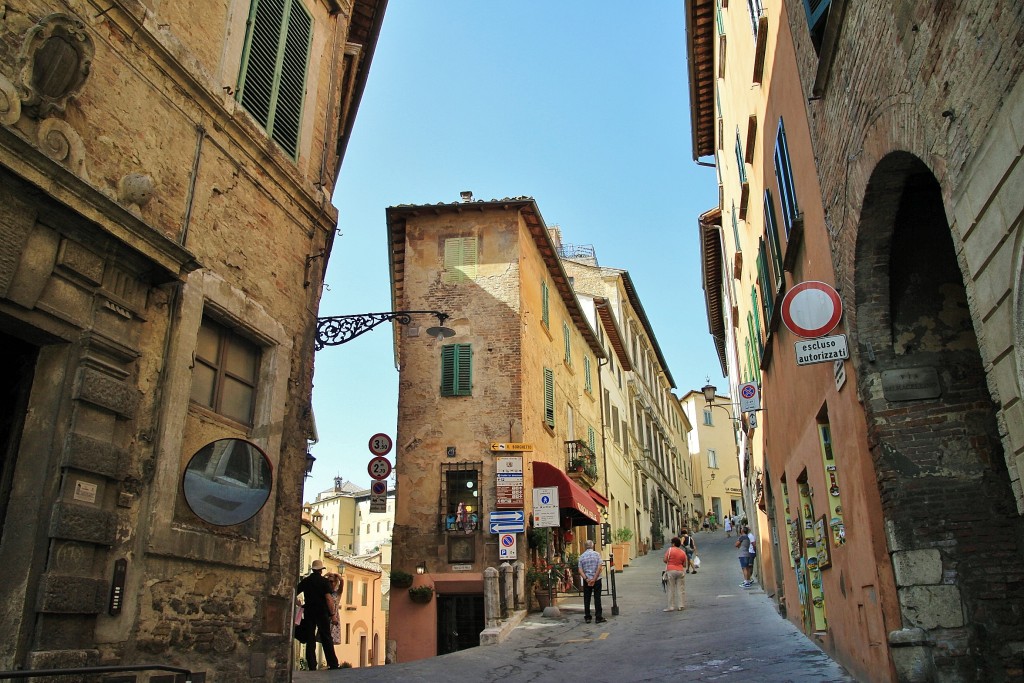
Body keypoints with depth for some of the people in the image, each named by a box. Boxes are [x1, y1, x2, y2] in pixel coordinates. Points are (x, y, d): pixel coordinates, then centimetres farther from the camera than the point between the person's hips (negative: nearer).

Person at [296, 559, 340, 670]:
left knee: (310, 639, 8)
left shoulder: (305, 581, 6)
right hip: (322, 612, -3)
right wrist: (332, 613, -6)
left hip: (309, 612, 3)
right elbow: (328, 598, -10)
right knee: (326, 638, 2)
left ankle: (312, 666, 4)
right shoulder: (324, 581, -4)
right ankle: (333, 664, 0)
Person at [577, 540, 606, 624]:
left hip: (586, 580, 2)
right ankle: (598, 617, 4)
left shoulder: (581, 556, 3)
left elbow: (580, 570, -4)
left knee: (586, 599, 9)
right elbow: (599, 567, -12)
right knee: (597, 598, 3)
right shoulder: (596, 554, -4)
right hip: (597, 579, -2)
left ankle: (587, 617, 12)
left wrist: (586, 579, -11)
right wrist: (594, 579, -13)